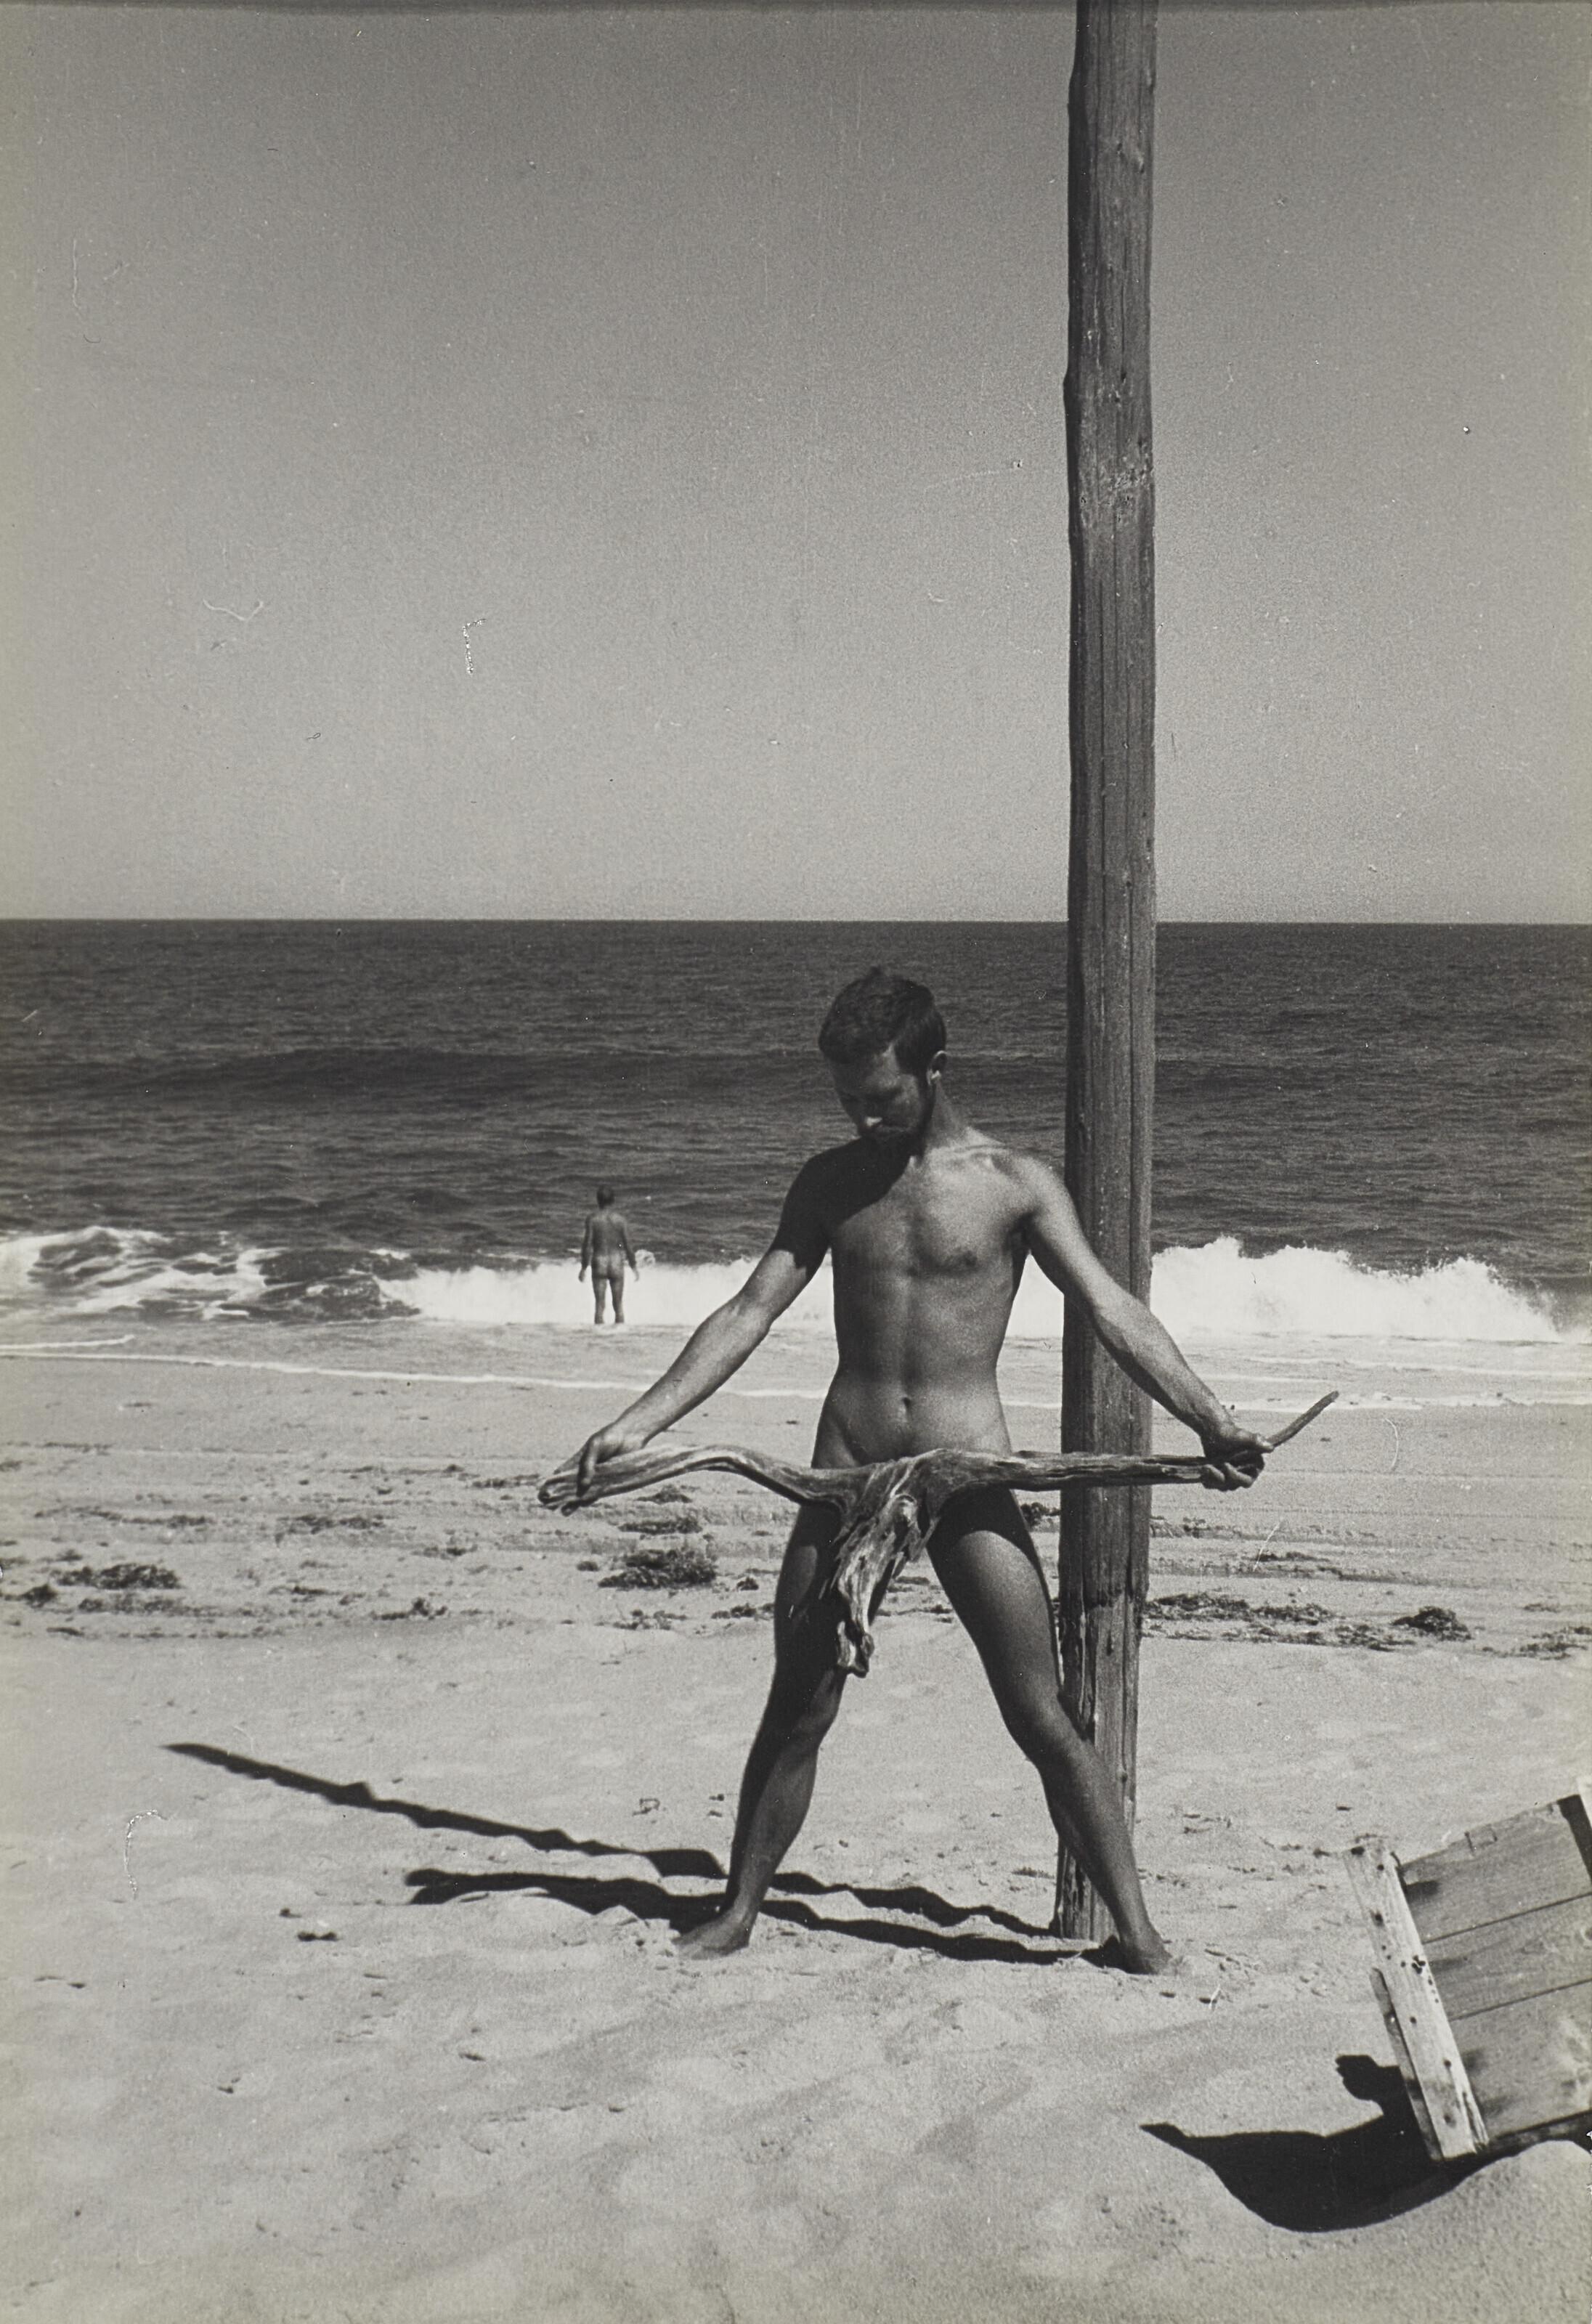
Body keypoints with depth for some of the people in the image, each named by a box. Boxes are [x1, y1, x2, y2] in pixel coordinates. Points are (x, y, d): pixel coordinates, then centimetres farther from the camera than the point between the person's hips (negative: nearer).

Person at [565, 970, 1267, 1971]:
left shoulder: (1014, 1183, -1)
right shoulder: (832, 1182, 8)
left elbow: (1114, 1314, -9)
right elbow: (749, 1313, 5)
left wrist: (1211, 1421, -23)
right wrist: (638, 1424, -4)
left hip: (969, 1477, -3)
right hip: (846, 1476, 3)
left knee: (1045, 1721, -2)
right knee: (796, 1712, 9)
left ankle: (1136, 1928, 8)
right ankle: (739, 1912, 24)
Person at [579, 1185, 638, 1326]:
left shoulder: (592, 1218, -7)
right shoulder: (620, 1217, -3)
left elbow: (588, 1244, -7)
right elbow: (627, 1243, -1)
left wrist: (584, 1267, 2)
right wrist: (633, 1265, 10)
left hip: (599, 1263, -1)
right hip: (617, 1262, 1)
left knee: (600, 1305, 3)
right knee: (618, 1304, 11)